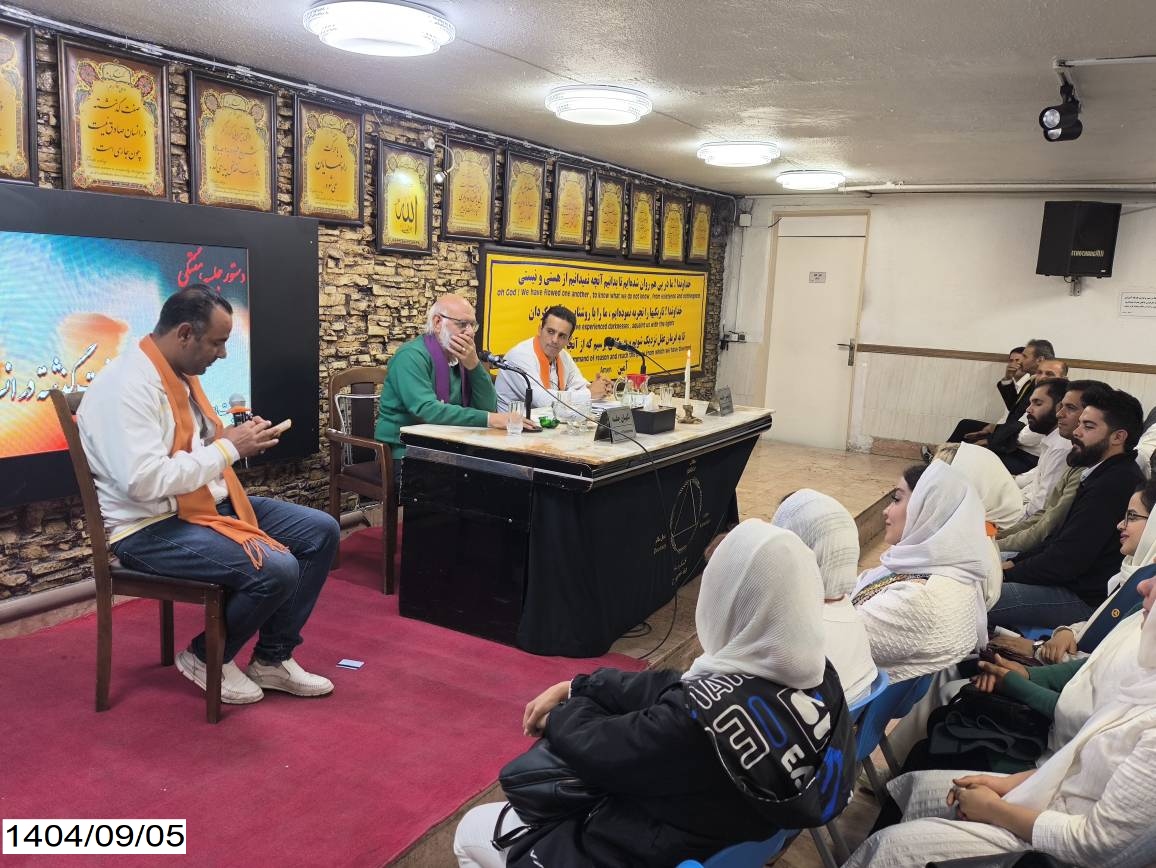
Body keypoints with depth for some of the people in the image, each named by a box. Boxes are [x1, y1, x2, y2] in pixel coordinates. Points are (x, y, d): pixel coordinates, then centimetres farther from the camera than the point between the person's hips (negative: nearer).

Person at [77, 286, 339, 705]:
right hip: (152, 527, -10)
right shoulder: (128, 386, -21)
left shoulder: (182, 373, 9)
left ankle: (272, 658, 11)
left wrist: (233, 437, 0)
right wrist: (229, 448, -21)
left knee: (321, 532, 1)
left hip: (210, 503, 10)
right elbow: (145, 481, -30)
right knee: (277, 570, -27)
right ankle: (205, 657, 3)